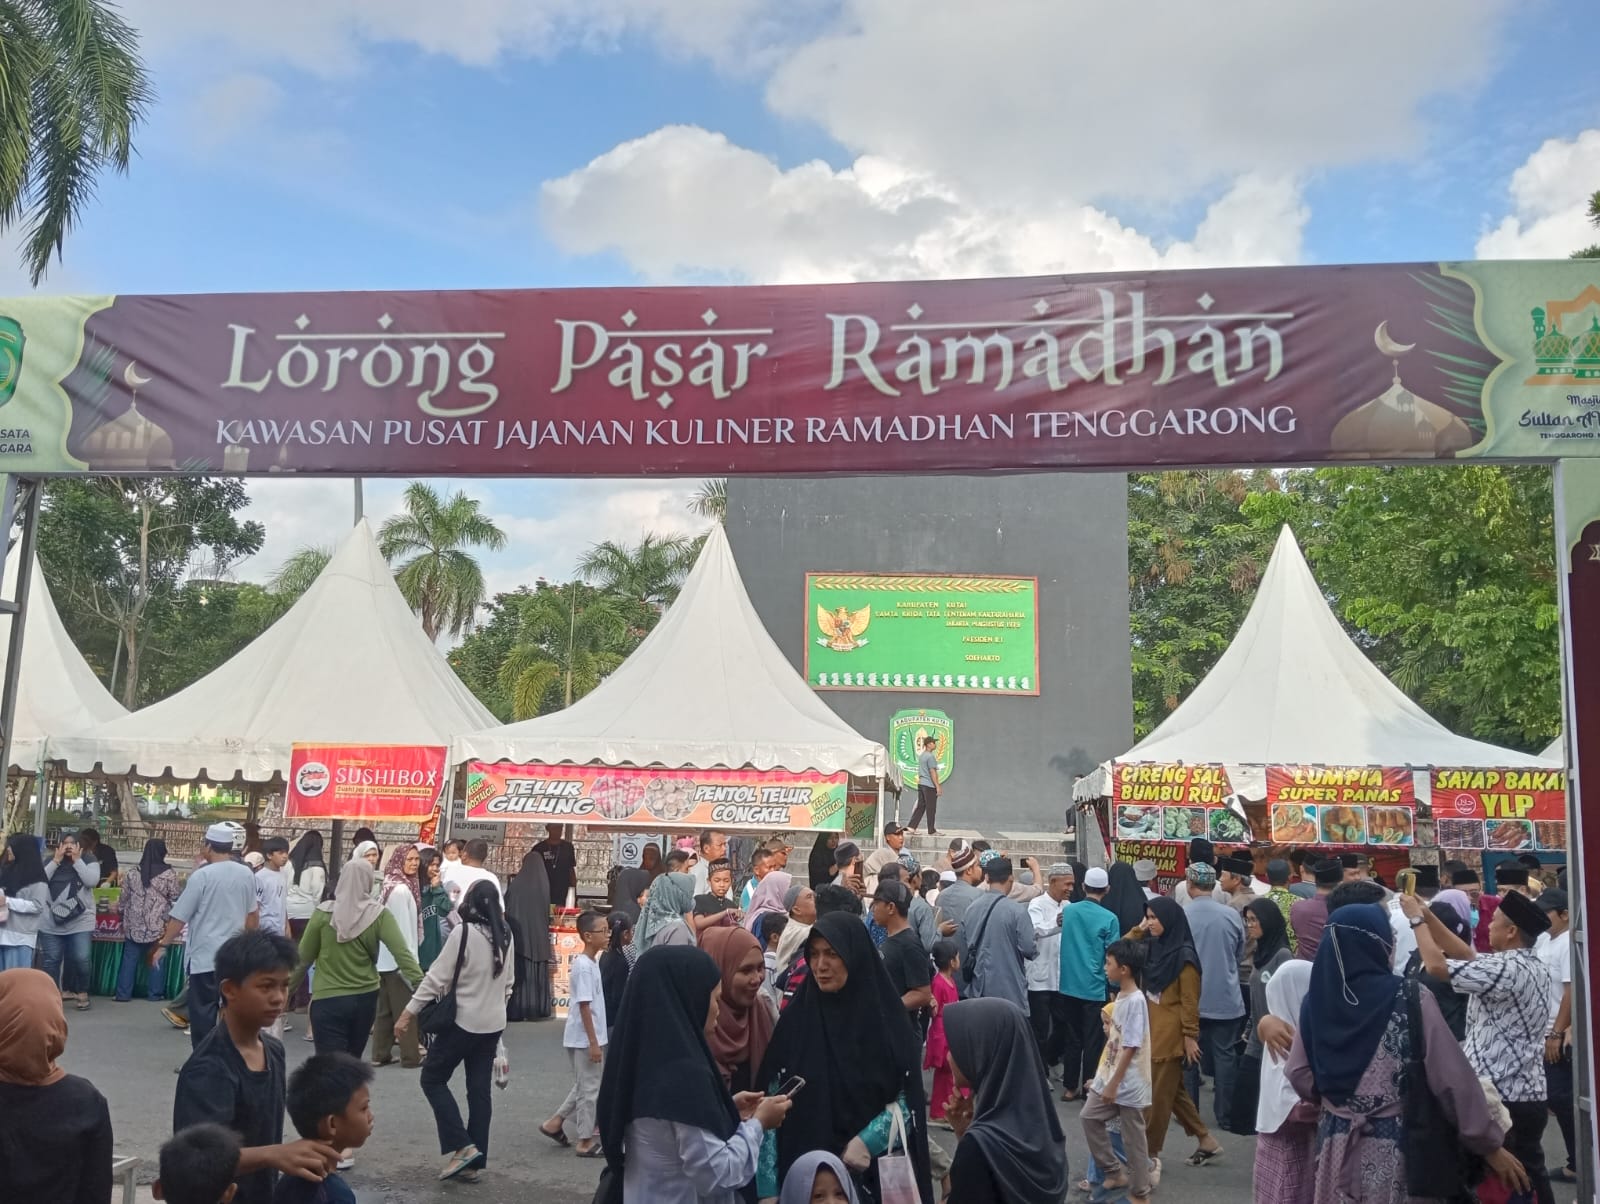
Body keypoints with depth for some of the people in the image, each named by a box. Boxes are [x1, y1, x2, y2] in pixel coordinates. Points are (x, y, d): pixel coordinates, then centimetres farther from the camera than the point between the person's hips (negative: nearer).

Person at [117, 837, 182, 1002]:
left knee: (130, 958, 9)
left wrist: (124, 920, 17)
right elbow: (176, 896, -3)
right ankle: (154, 993, 11)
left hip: (134, 925, 2)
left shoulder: (132, 872, 1)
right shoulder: (169, 873, -9)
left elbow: (124, 898, 6)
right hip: (158, 925, -2)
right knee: (156, 958, 8)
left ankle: (123, 993, 11)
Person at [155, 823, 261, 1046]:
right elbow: (252, 914, 15)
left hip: (205, 956, -5)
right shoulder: (247, 874, 4)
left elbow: (179, 917, -10)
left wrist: (162, 945, 2)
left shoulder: (202, 875, -12)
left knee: (203, 1012, 3)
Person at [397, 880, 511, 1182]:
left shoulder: (463, 931, -18)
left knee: (432, 1078, 10)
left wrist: (410, 1011, -9)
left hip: (463, 1021, -7)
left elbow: (437, 977, -16)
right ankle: (474, 1161, 14)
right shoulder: (505, 936, 3)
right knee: (480, 1089, 11)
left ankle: (463, 1146, 1)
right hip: (493, 1023, 7)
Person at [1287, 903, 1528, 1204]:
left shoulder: (1317, 999, -5)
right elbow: (1453, 1077, -12)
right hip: (1390, 1147, -2)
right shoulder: (1410, 1000, -14)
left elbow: (1298, 1073, -2)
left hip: (1333, 1142, 2)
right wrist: (1490, 1144, -2)